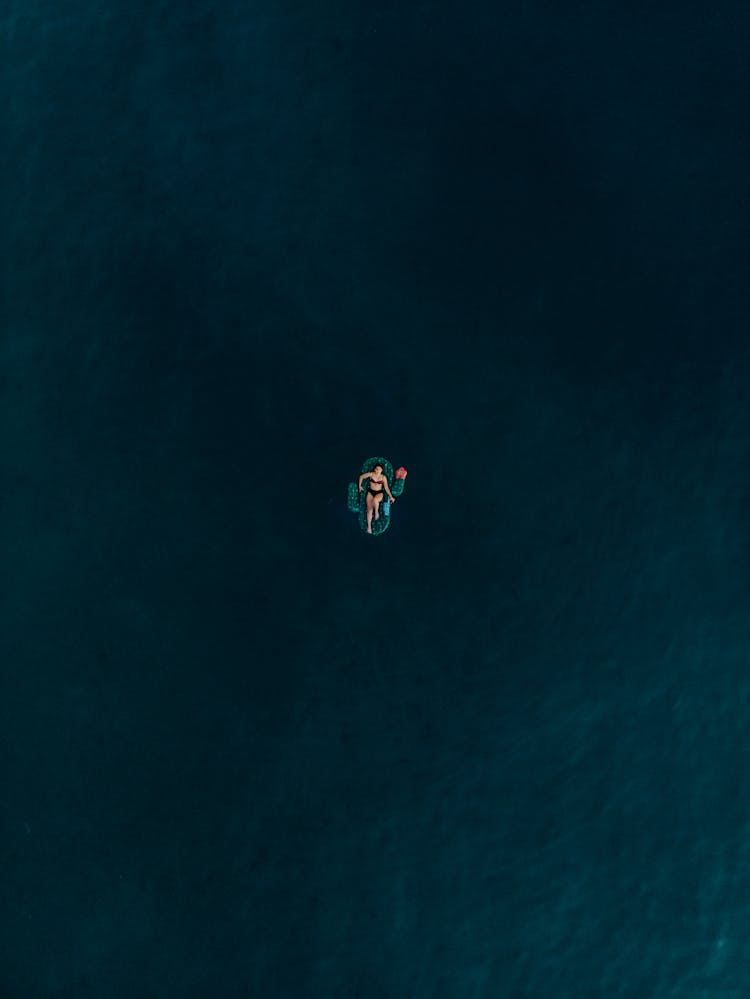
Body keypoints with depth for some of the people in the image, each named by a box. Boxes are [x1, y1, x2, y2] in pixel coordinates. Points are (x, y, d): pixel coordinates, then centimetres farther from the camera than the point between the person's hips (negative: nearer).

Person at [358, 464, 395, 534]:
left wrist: (391, 496, -2)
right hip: (370, 492, 2)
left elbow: (386, 487, 0)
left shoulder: (383, 477, -4)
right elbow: (361, 477, 8)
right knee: (369, 509, -10)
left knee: (375, 500, -39)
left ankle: (377, 513, -12)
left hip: (379, 493, -2)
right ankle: (369, 527, -5)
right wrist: (360, 486, 10)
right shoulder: (371, 474, -4)